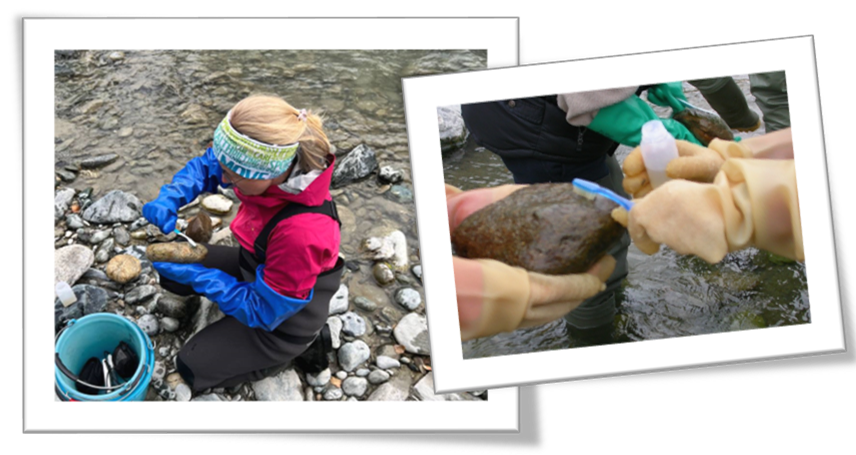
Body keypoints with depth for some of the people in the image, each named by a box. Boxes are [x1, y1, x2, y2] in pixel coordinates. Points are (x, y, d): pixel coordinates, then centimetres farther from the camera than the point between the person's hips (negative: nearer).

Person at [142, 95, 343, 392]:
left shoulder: (302, 233, -43)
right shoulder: (271, 165, -24)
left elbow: (263, 311, -28)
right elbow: (206, 166, -4)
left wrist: (196, 274, -27)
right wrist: (170, 199, -22)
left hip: (281, 316, -7)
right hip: (256, 271, 7)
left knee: (193, 369, 3)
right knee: (171, 272, 10)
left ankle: (302, 343, 11)